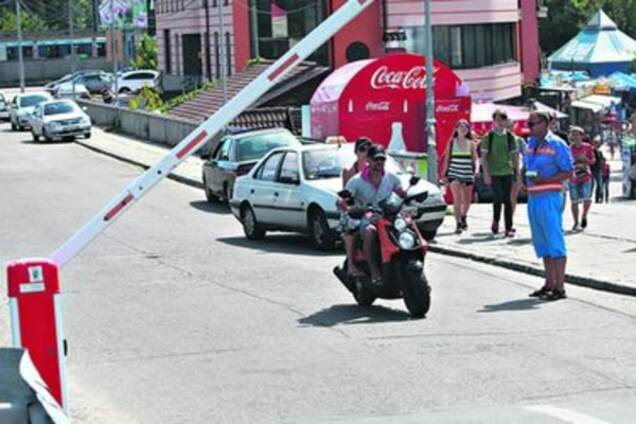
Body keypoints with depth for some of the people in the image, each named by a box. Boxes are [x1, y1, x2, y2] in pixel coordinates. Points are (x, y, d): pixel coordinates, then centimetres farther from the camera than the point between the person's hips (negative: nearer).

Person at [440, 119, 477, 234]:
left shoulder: (471, 144, 5)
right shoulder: (451, 142, 2)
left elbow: (475, 159, 9)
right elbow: (447, 159, 5)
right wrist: (444, 174, 2)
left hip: (468, 175, 2)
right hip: (454, 174, -2)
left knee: (467, 201, 12)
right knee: (457, 199, -15)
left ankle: (463, 217, 40)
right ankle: (458, 224, -12)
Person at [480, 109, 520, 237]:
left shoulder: (510, 137, 7)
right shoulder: (489, 137, 0)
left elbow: (515, 155, 11)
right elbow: (484, 156, -1)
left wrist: (517, 171, 5)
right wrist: (486, 173, -8)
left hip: (507, 172, 2)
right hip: (494, 173, -2)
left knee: (507, 199, 1)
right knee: (498, 198, -10)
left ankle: (509, 228, 4)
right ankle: (495, 221, 14)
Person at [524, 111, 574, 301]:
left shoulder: (556, 144, -9)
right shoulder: (530, 143, 14)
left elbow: (568, 171, -11)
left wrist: (544, 180, -20)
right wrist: (526, 181, 6)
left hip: (549, 197, -8)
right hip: (533, 198, 8)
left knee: (555, 243, -6)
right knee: (542, 244, 13)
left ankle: (559, 287, -4)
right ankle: (549, 284, 20)